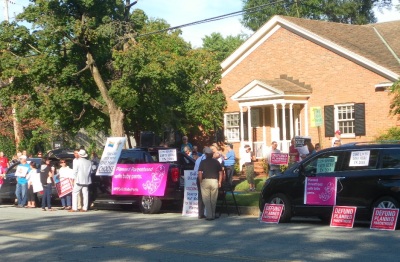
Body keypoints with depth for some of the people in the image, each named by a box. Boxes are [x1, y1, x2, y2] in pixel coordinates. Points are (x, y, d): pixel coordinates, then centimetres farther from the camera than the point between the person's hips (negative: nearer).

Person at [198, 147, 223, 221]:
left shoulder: (203, 162, 0)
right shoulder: (216, 161, 7)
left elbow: (200, 173, -6)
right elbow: (220, 172, 6)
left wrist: (200, 182, 3)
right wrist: (220, 182, 12)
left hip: (205, 181, -2)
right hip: (215, 181, 2)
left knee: (206, 200, 2)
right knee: (213, 200, 12)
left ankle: (209, 215, -3)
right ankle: (213, 215, 18)